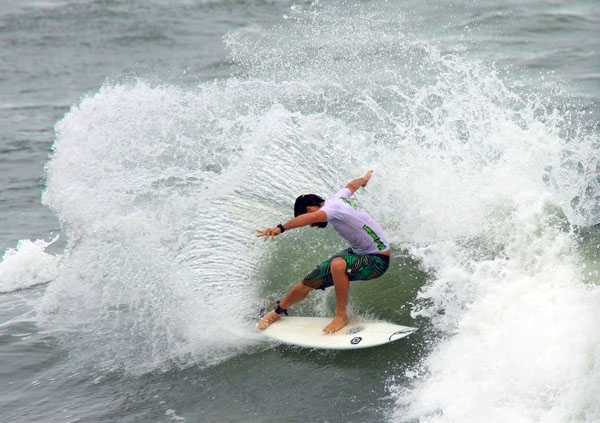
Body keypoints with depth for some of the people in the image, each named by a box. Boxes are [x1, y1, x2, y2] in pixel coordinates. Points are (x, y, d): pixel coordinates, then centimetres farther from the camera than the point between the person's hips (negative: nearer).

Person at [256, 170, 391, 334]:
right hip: (357, 252, 10)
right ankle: (278, 311, 30)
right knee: (308, 283, 5)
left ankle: (341, 315, -20)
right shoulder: (339, 197, 1)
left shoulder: (332, 207, -26)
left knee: (338, 264, -39)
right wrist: (365, 178, 48)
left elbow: (312, 217, -49)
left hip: (377, 260, -10)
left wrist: (281, 228, -60)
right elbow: (352, 185, 24)